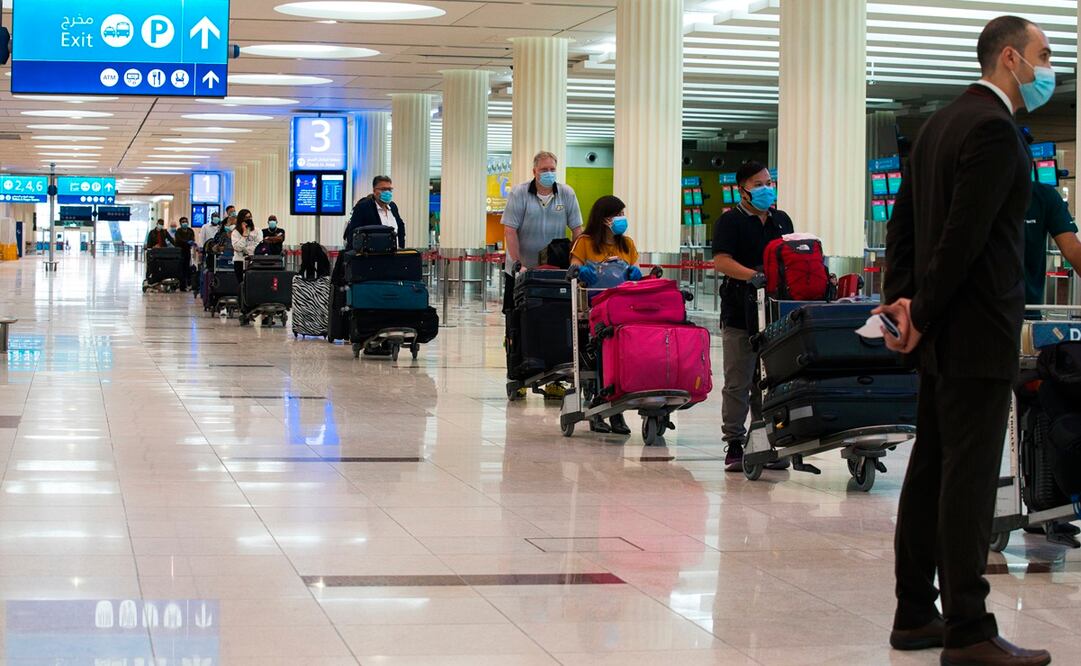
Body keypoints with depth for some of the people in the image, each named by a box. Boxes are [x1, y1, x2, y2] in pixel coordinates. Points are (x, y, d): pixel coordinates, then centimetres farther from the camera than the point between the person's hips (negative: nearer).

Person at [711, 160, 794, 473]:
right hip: (740, 314, -5)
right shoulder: (730, 221, -1)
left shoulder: (782, 220, 18)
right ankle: (734, 443, 3)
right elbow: (721, 261, -13)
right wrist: (754, 276, -26)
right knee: (738, 382, -1)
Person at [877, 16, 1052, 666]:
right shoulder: (995, 129, -15)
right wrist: (923, 315, -13)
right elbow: (965, 236, -20)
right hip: (979, 332, -10)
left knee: (931, 472, 12)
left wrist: (901, 300, 7)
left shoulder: (943, 122, 16)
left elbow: (903, 220, 15)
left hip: (943, 333, 10)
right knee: (970, 479, -7)